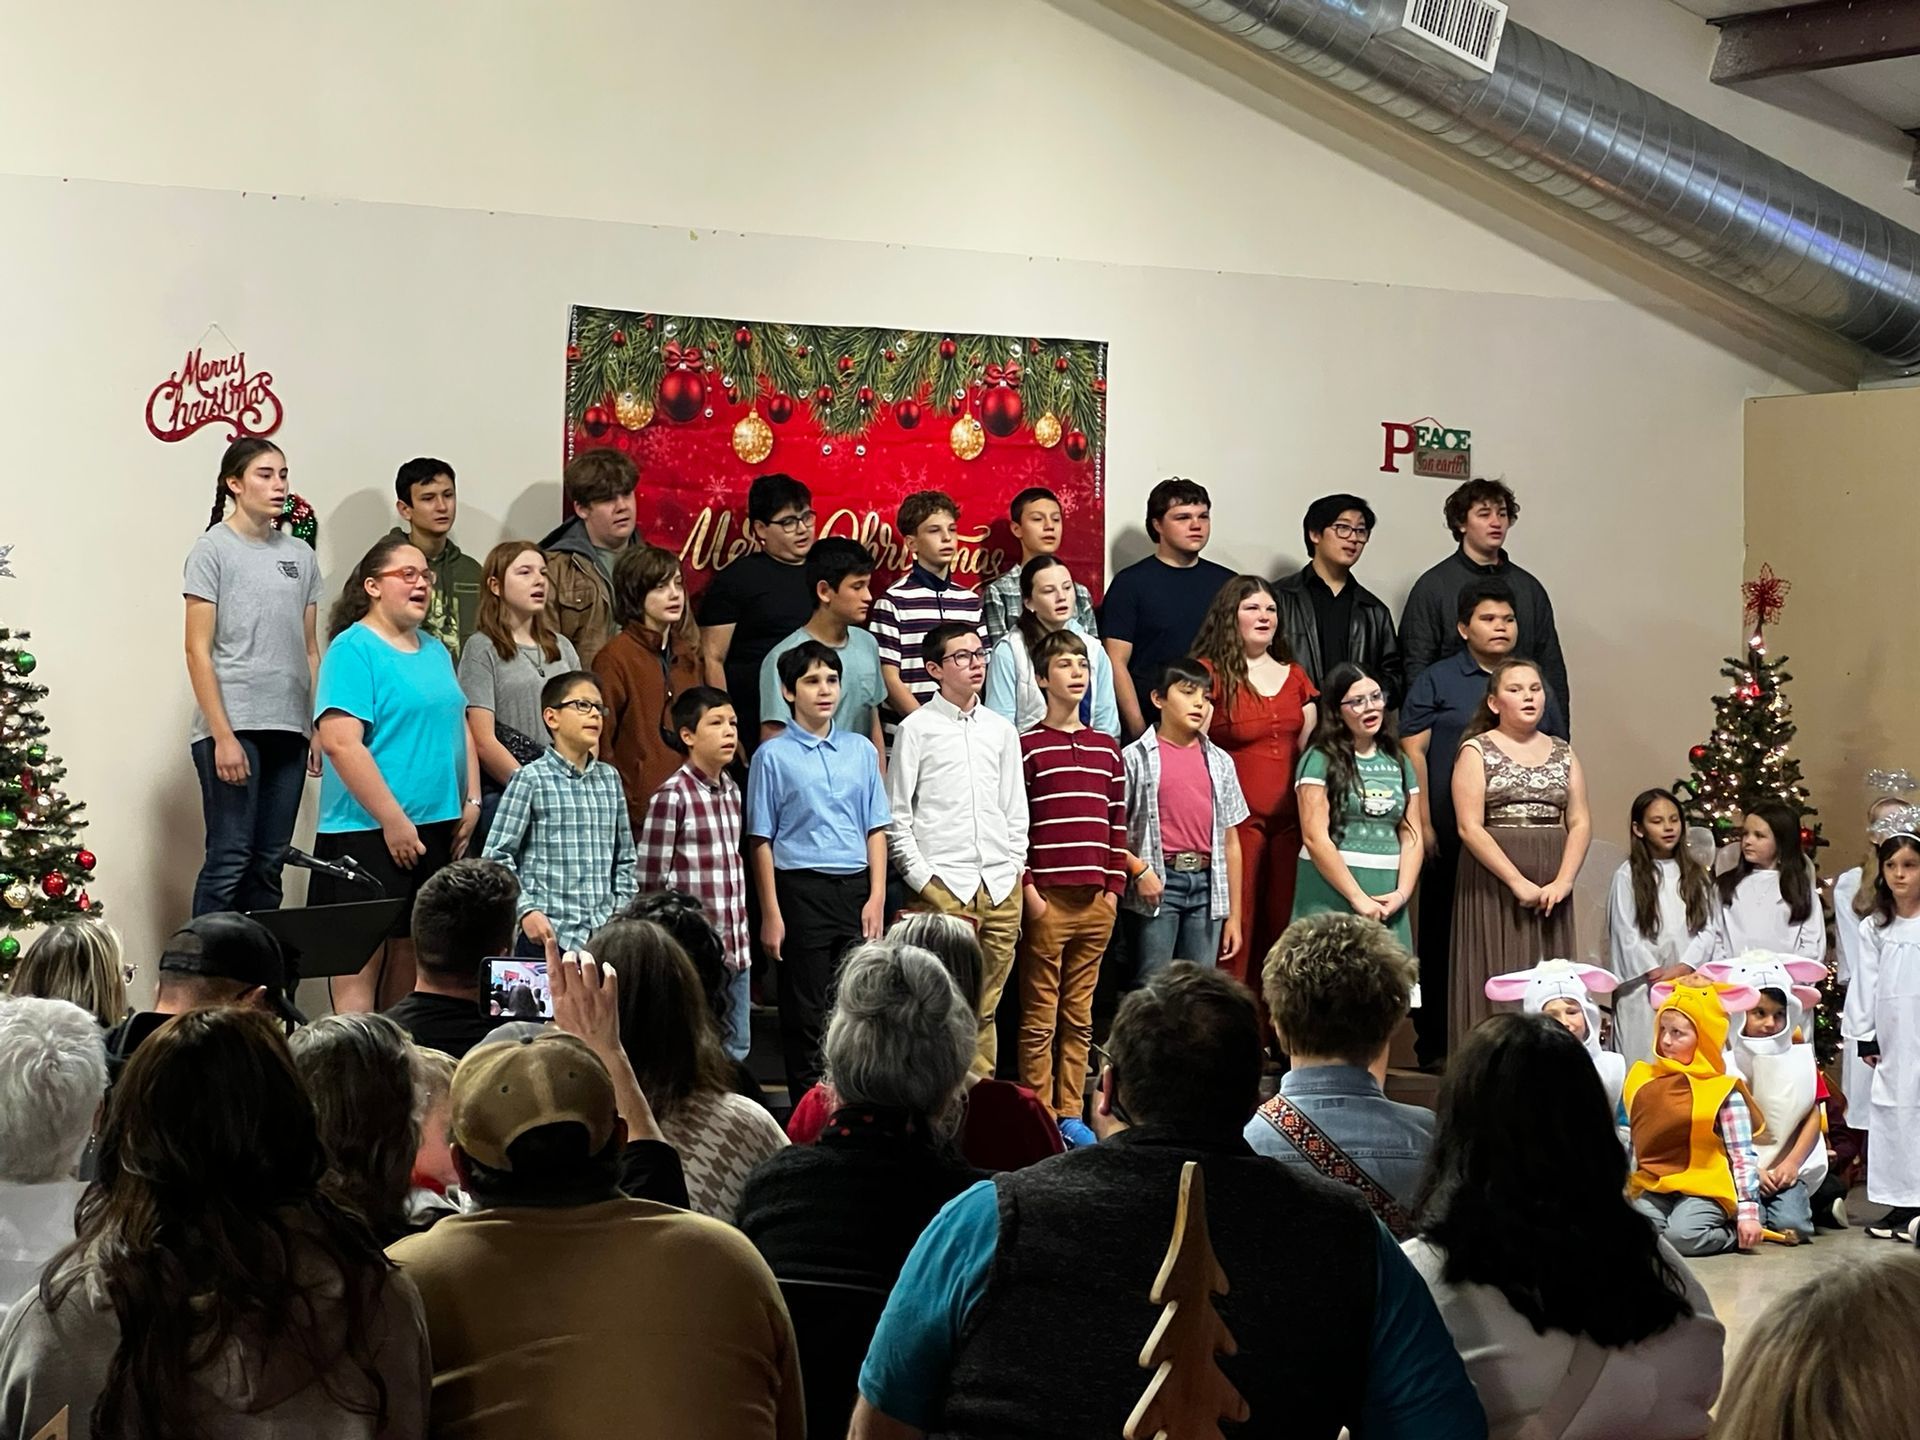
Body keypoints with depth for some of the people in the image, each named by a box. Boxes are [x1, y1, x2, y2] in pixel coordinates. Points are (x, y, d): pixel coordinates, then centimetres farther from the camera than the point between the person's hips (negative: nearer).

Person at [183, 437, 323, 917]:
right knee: (229, 860, -7)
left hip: (288, 731, 5)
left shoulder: (300, 555, 14)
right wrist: (222, 735, -13)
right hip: (233, 727, -5)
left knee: (269, 864, 8)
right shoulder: (213, 549, -1)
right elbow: (198, 651, -6)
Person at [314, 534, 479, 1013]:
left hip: (438, 829, 8)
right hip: (370, 830, -8)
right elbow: (340, 741, -18)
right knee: (361, 959, -6)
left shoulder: (435, 652, 16)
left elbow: (460, 727, 23)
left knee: (411, 954, 11)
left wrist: (471, 801, 10)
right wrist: (393, 820, -18)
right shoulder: (353, 649, -9)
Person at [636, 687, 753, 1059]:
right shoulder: (671, 796, -11)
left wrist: (741, 935, 15)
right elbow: (651, 879, -10)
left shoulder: (731, 790, 12)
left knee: (737, 1047, 12)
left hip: (735, 946, 7)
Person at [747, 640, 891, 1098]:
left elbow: (876, 829, 12)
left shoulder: (861, 751, 11)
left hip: (856, 888, 4)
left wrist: (876, 897, 3)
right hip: (802, 888, -3)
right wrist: (771, 914, -6)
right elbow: (761, 841, -1)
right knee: (806, 1013, 1)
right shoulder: (773, 756, 0)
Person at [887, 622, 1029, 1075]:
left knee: (986, 1009, 8)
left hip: (1001, 888, 4)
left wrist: (1014, 870, 8)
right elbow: (897, 815, 0)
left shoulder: (1002, 731, 15)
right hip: (944, 887, -4)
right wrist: (921, 879, -7)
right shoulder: (916, 729, 1)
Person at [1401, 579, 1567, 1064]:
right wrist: (1423, 824, -9)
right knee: (1444, 939, 1)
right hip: (1453, 841, -3)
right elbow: (1413, 751, -2)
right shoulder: (1437, 681, 5)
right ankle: (1436, 1044, 8)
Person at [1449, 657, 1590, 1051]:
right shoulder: (1477, 751, 0)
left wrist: (1563, 880, -9)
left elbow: (1580, 822, 6)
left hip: (1552, 885, 4)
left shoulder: (1563, 752, 12)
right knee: (1497, 981, -4)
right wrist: (1518, 881, -15)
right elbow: (1469, 827, -9)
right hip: (1493, 882, -4)